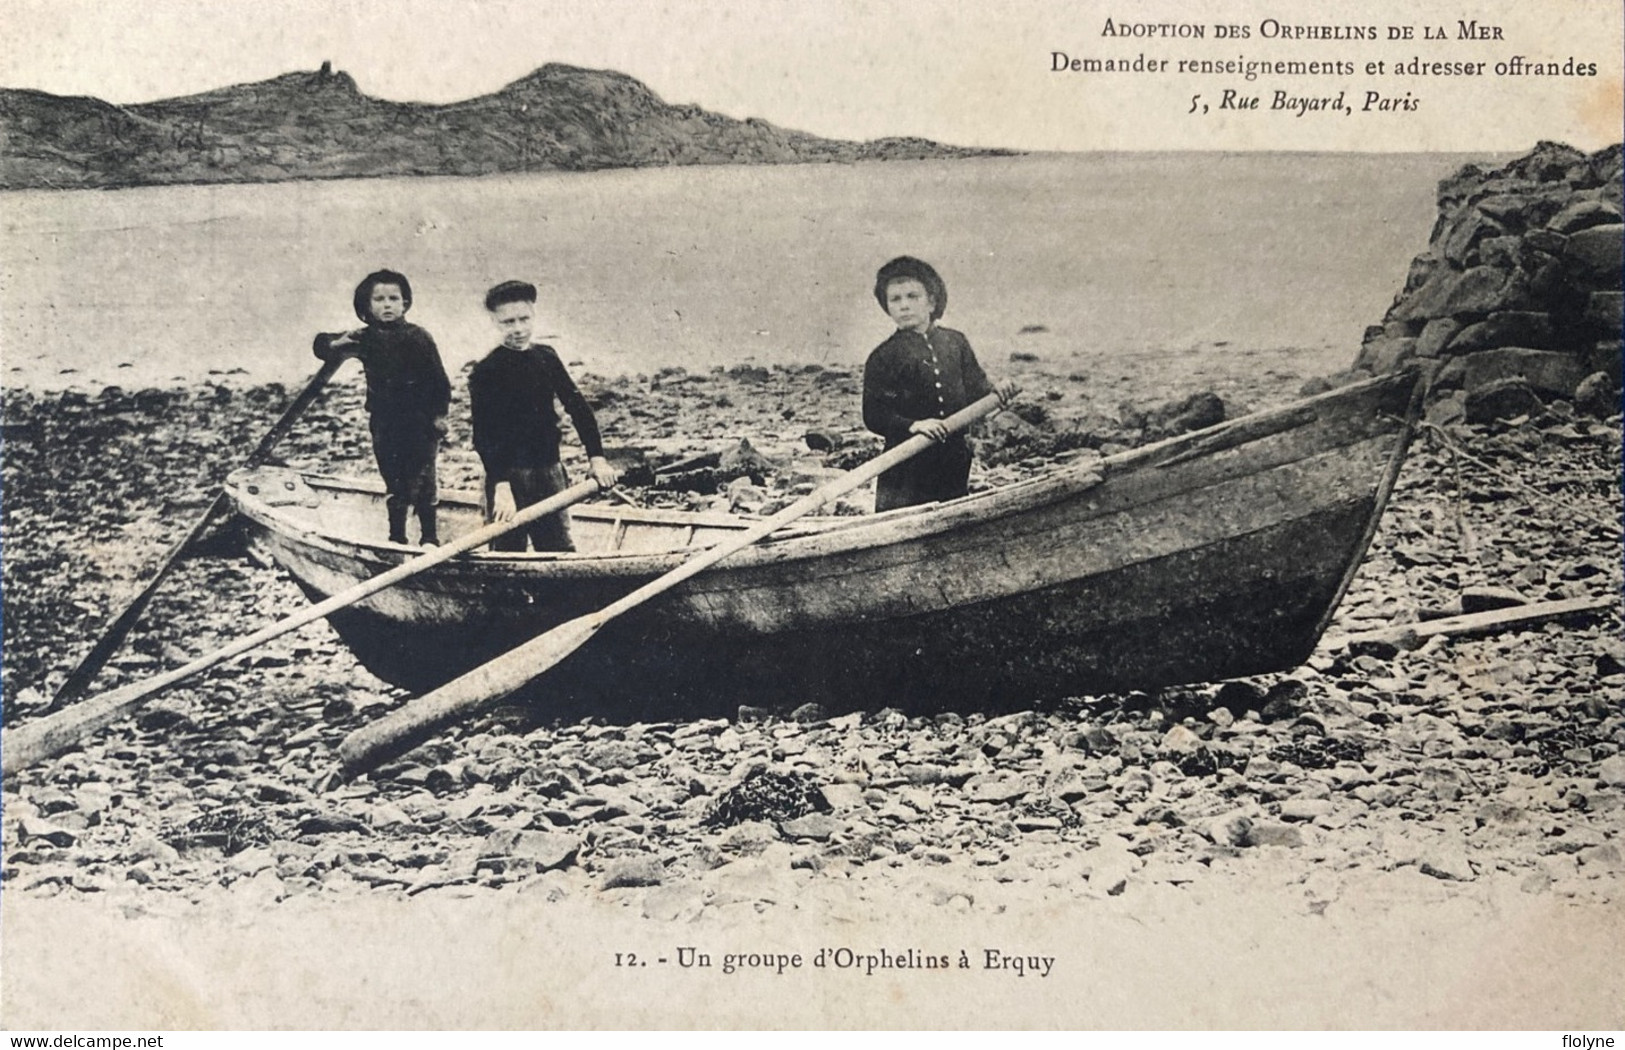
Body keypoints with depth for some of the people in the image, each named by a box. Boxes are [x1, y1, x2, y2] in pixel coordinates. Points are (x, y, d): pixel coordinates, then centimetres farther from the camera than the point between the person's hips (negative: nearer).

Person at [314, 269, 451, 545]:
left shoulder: (417, 338, -9)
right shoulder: (365, 339, 2)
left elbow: (438, 380, -6)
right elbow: (320, 345, 10)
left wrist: (439, 414, -10)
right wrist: (337, 344, -12)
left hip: (420, 422, -4)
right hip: (384, 424, 4)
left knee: (422, 481, -2)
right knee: (394, 483, 12)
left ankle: (429, 537, 9)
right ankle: (397, 538, 22)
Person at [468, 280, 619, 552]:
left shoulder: (547, 358, 9)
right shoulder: (486, 371, -8)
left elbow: (577, 406, 9)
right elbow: (484, 435, -16)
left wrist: (597, 458, -1)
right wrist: (501, 486, -26)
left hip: (550, 471, 5)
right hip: (509, 476, -5)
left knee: (561, 552, 9)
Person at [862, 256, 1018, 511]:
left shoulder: (955, 342, 10)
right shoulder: (883, 357, -3)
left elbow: (975, 388, 14)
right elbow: (873, 416, -8)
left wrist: (995, 392, -8)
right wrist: (912, 425, -22)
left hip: (955, 461, 4)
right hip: (906, 465, -4)